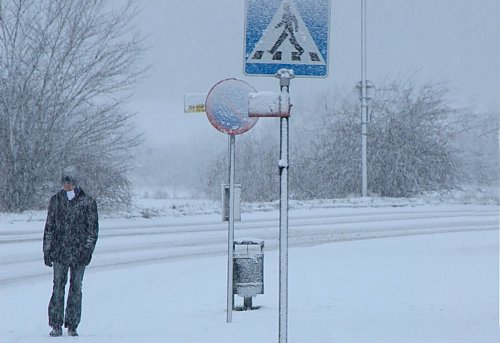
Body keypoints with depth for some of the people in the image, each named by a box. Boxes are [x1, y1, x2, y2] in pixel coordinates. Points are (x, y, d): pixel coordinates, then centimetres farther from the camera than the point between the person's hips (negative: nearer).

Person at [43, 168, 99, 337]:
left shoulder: (88, 202, 3)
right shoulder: (56, 200, 8)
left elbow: (93, 228, 5)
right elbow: (49, 227, 12)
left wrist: (88, 249, -5)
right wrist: (47, 251, 7)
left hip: (79, 253, -1)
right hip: (59, 252, 1)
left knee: (76, 289, 2)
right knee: (58, 288, -3)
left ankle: (72, 326, 8)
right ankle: (56, 326, -1)